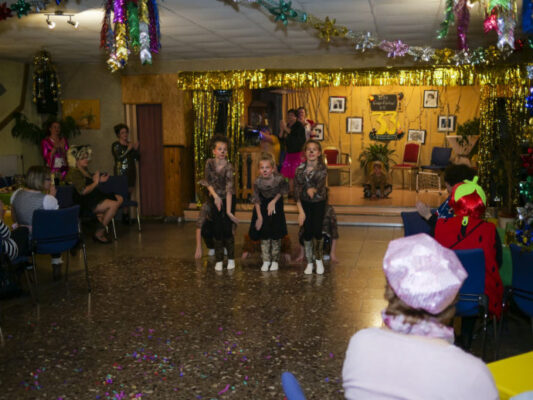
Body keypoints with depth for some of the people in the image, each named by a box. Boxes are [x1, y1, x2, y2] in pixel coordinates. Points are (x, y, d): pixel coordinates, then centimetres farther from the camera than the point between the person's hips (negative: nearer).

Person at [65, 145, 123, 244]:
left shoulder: (84, 169, 16)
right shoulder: (74, 172, -15)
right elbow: (83, 191, -23)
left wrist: (99, 180, 11)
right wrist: (96, 182, -11)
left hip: (94, 197, 11)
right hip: (86, 203, -11)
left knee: (119, 199, 6)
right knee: (113, 205, -26)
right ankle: (99, 234, -17)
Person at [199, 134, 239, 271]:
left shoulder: (228, 167, -20)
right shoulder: (209, 163, -8)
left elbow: (229, 189, -24)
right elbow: (208, 182, -3)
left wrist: (228, 210, -28)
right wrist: (215, 196, -18)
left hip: (228, 199, -3)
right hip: (215, 199, 3)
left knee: (227, 229, -5)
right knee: (217, 230, 4)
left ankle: (231, 259, 13)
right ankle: (219, 260, 13)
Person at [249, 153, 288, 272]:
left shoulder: (279, 179, -25)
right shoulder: (258, 182, -20)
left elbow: (282, 191, -4)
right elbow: (256, 200, -11)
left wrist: (273, 202, -9)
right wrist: (259, 217, -12)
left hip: (276, 207, -1)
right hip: (263, 208, 1)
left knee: (276, 236, 4)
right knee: (264, 235, 2)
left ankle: (275, 260, 17)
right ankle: (266, 260, 13)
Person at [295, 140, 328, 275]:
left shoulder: (322, 168, -10)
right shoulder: (300, 169, -8)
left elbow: (320, 184, -22)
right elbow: (297, 190, -9)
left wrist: (313, 189, -46)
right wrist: (300, 211, -13)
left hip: (319, 203, -1)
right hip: (305, 204, 1)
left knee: (317, 231, -10)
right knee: (307, 232, -1)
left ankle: (319, 260, 12)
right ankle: (309, 262, 15)